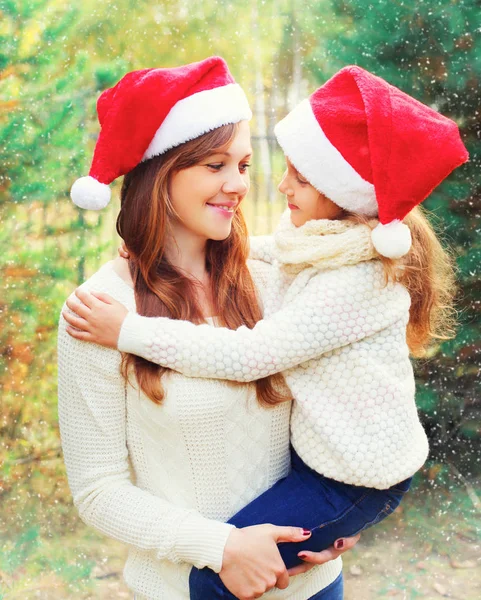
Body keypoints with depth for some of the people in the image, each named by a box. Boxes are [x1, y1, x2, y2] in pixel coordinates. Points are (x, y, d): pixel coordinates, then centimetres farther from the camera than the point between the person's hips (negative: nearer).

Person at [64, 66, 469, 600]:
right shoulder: (310, 238, -3)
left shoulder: (360, 280, -30)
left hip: (357, 479, -9)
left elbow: (249, 356, -30)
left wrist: (129, 332, -27)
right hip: (313, 445, 9)